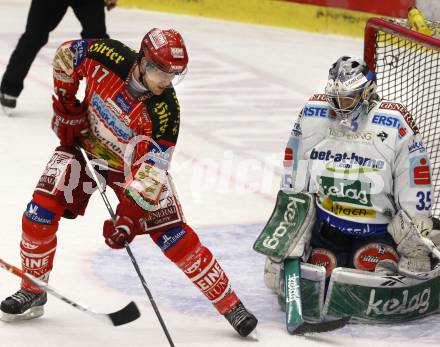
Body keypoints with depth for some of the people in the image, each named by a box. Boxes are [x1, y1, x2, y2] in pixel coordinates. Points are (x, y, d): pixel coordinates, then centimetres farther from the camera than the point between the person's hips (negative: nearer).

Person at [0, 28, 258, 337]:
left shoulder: (165, 111, -31)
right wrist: (67, 107, -6)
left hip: (134, 164, -2)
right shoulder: (107, 56, -28)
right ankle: (32, 293, 11)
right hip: (85, 146, 2)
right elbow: (66, 54, -6)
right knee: (39, 215, -12)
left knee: (174, 235, -10)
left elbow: (151, 171, -31)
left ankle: (231, 305, 1)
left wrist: (129, 218, -39)